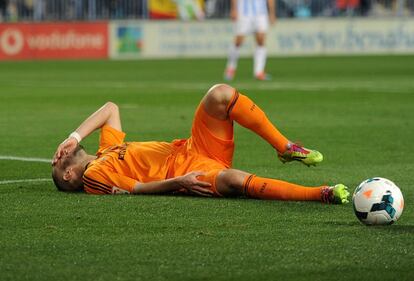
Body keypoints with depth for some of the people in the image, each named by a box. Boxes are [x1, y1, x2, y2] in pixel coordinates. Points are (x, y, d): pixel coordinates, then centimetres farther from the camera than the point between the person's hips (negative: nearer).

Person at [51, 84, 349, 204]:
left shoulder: (107, 149, 27)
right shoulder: (93, 175, 3)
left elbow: (111, 108, 32)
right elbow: (139, 187, -8)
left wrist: (75, 137, 21)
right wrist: (178, 182, -21)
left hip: (193, 149, 8)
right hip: (188, 171, -8)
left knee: (220, 94, -14)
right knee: (232, 179, -41)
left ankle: (285, 147, -9)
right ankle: (322, 194, -41)